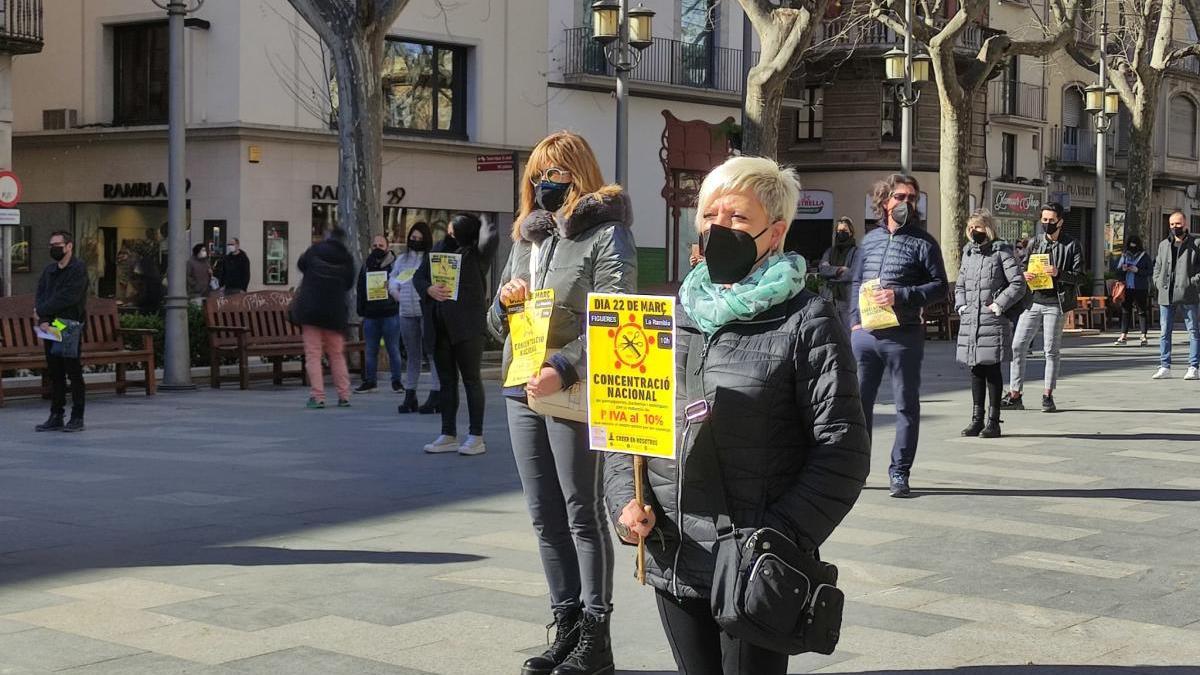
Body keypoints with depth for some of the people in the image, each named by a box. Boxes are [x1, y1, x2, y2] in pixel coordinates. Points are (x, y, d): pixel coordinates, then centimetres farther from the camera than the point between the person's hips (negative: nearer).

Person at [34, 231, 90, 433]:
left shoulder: (78, 268, -6)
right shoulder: (49, 270, 16)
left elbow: (67, 298, -15)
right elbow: (40, 296, 7)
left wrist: (41, 312, -8)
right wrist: (43, 321, -10)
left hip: (70, 327, -7)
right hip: (50, 329, 7)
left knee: (74, 373, -3)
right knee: (55, 374, 9)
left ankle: (77, 418, 1)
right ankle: (56, 418, 13)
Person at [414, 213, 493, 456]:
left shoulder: (475, 253, -6)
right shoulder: (439, 249, 11)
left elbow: (489, 238, -27)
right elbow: (418, 276, 13)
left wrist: (482, 224, -5)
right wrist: (429, 289, -8)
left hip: (468, 326, -6)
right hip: (440, 327, 6)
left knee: (471, 379, 0)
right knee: (447, 380, 11)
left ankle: (476, 437, 5)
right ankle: (448, 436, 18)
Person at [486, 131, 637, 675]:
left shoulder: (606, 235, -6)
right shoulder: (527, 236, 16)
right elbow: (498, 325, 21)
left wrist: (564, 370, -26)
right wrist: (504, 303, -2)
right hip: (521, 390, 7)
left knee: (583, 514, -1)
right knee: (545, 516, 11)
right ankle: (567, 627, 20)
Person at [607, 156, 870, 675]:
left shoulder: (808, 321, -5)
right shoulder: (674, 314, 11)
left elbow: (841, 450, -9)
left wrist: (781, 539, -18)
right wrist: (624, 498, -1)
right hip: (672, 563, 5)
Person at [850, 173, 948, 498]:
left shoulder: (922, 242, -1)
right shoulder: (870, 240, 12)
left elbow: (940, 287, -6)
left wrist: (900, 296, -17)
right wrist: (855, 320, 5)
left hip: (904, 336, -4)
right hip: (865, 334, 4)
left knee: (907, 405, 3)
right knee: (858, 401, 7)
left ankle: (899, 472, 10)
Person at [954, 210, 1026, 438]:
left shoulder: (1001, 252, -4)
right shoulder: (968, 253, 15)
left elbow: (1018, 284, -9)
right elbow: (960, 284, 25)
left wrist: (999, 304, -13)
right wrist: (960, 305, 10)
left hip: (993, 321, -6)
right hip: (970, 321, 6)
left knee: (991, 369, -2)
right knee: (976, 370, 9)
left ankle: (993, 421, 4)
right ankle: (977, 419, 16)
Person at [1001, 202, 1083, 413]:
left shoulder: (1071, 245, 3)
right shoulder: (1035, 246, 16)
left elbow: (1079, 275, -3)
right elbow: (1023, 270, 18)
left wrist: (1059, 274, -20)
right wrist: (1024, 275, -6)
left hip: (1055, 304, -4)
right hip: (1032, 302, 4)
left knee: (1051, 350, 1)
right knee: (1017, 346, -3)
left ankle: (1048, 395, 10)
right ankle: (1014, 395, 2)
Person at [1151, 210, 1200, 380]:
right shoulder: (1164, 245, 16)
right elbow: (1157, 266, 23)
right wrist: (1159, 282, 8)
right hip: (1166, 296, 4)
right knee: (1164, 332, 5)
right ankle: (1165, 367, 10)